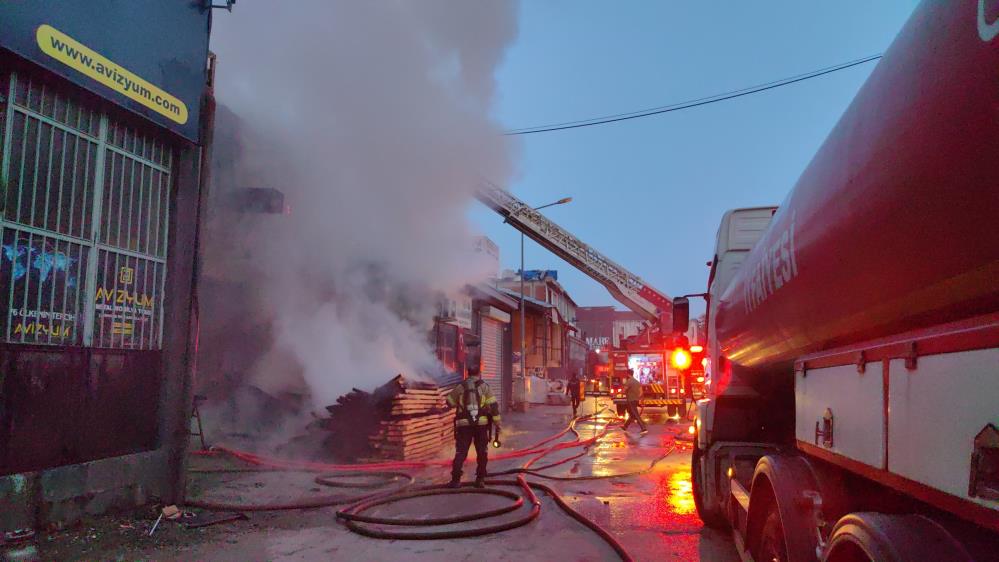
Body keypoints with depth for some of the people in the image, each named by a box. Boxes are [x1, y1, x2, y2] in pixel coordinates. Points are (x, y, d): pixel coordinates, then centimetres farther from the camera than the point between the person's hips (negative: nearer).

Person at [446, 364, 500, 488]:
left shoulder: (461, 387, 8)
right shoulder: (484, 387, 5)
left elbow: (449, 402, 15)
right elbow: (494, 405, -1)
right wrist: (497, 422, 3)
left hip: (464, 424, 0)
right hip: (481, 423, 0)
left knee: (460, 452, 4)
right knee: (482, 453, 11)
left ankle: (455, 479, -5)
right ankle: (480, 480, 10)